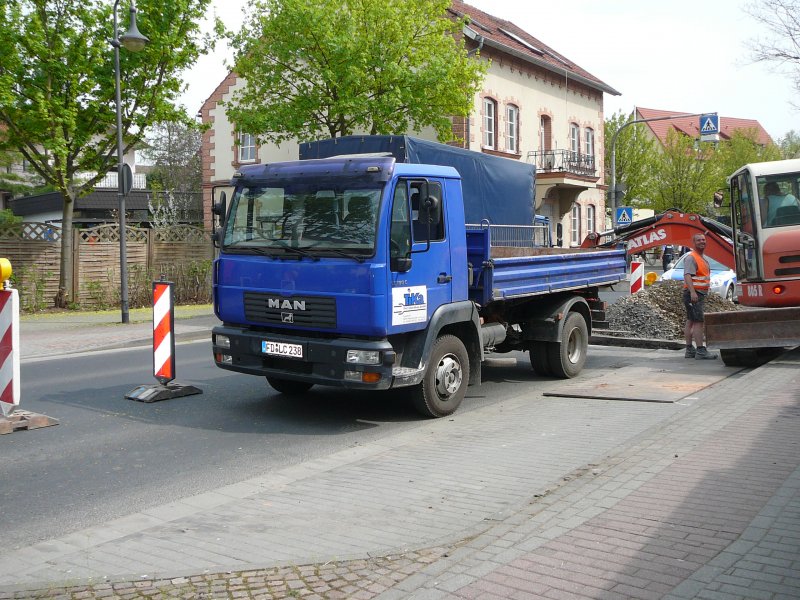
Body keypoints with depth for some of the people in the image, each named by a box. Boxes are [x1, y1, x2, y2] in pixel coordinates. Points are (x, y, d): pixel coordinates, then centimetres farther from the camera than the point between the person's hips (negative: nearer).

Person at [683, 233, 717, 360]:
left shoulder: (703, 258, 20)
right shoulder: (691, 258, -12)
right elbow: (687, 275, -24)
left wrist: (703, 294, 26)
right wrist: (692, 292, -35)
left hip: (700, 294, 10)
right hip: (694, 293, -10)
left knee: (691, 321, 11)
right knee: (698, 321, -14)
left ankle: (689, 350, 15)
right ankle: (701, 350, -16)